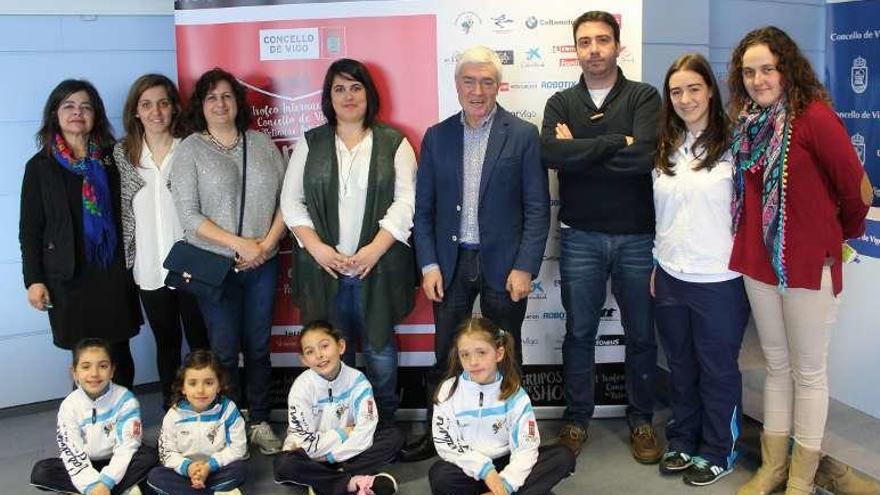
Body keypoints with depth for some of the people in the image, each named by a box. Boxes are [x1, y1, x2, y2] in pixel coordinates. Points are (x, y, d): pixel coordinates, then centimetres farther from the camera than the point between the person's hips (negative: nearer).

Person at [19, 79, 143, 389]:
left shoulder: (111, 160, 7)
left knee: (119, 355, 4)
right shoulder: (40, 166, 3)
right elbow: (30, 229, 3)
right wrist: (34, 280, -3)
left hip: (113, 272, 1)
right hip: (68, 277, -1)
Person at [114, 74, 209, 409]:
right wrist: (127, 261, 3)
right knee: (166, 342, 15)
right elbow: (121, 211, 7)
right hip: (149, 268, 2)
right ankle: (171, 411, 28)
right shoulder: (122, 153, 4)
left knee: (200, 341, 7)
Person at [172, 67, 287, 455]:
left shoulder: (262, 144, 7)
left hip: (263, 264, 3)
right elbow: (189, 216, -9)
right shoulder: (189, 150, -1)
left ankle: (260, 422, 24)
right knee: (224, 351, 5)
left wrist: (268, 242, -9)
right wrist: (240, 245, -15)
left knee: (258, 346, 11)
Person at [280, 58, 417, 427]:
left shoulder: (393, 143, 4)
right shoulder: (310, 144, 9)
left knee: (379, 348, 5)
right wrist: (317, 248, -8)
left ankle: (385, 425, 22)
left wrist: (375, 250, -15)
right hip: (323, 266, 2)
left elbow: (405, 202, -4)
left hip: (378, 266, -1)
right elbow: (291, 201, 5)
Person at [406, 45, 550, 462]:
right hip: (450, 262, 3)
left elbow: (537, 209, -5)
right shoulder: (436, 137, 5)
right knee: (445, 356, 11)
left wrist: (525, 267, -11)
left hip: (503, 264, -2)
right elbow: (424, 209, 6)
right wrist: (429, 265, -2)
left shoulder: (523, 135, -3)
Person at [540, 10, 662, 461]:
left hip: (637, 236, -1)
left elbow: (645, 155, -18)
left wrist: (580, 152, -13)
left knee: (641, 334, 11)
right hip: (580, 237, 1)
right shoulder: (561, 103, 5)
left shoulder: (644, 97, 0)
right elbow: (551, 153, -15)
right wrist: (616, 142, -16)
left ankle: (641, 419, 28)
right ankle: (576, 418, 26)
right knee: (579, 332, 11)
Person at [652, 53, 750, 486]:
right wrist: (655, 265, 14)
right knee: (680, 365, 17)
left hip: (719, 280, -5)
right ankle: (682, 442, 33)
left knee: (717, 370, 9)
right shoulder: (666, 148, 8)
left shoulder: (731, 144, -9)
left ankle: (718, 452, 25)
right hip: (670, 277, 5)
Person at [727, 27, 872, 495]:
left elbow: (858, 189, -11)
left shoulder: (814, 116, -16)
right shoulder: (747, 123, 4)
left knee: (807, 370, 8)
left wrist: (845, 232, 5)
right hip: (759, 260, 6)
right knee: (776, 364, 17)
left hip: (810, 263, -6)